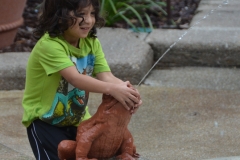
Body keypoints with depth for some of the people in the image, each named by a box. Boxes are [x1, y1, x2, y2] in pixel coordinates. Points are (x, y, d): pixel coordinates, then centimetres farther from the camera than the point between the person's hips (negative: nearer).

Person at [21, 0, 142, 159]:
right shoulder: (49, 45, -27)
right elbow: (76, 78, -37)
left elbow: (105, 76, -16)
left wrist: (127, 88, -36)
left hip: (78, 118, 6)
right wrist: (112, 89, -48)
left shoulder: (91, 43, -4)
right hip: (44, 120, -6)